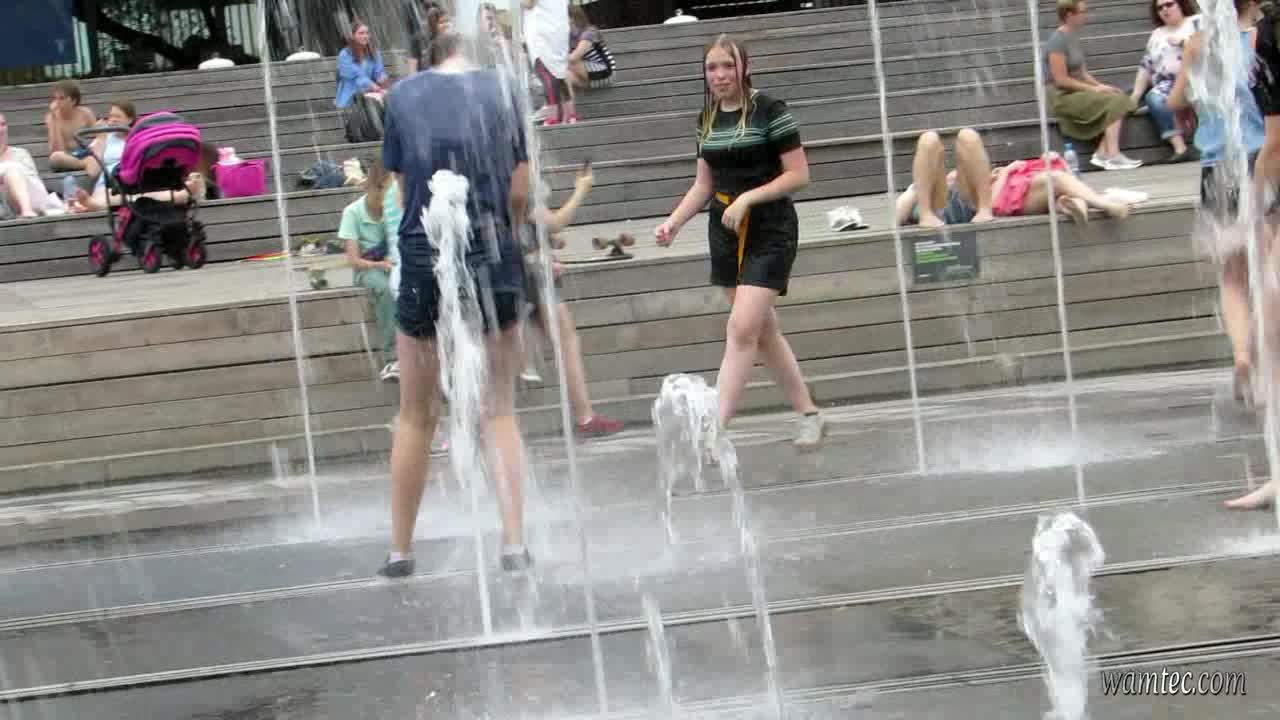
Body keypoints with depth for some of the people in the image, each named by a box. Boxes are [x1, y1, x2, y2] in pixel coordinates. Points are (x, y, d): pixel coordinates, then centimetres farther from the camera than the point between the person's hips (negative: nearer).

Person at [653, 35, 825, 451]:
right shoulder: (707, 118, 10)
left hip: (769, 231, -7)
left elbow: (799, 175, -11)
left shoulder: (769, 111, -9)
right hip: (725, 231, 7)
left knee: (742, 329, -14)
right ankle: (809, 416, 25)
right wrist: (674, 223, 2)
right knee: (764, 331, 12)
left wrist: (748, 198, -20)